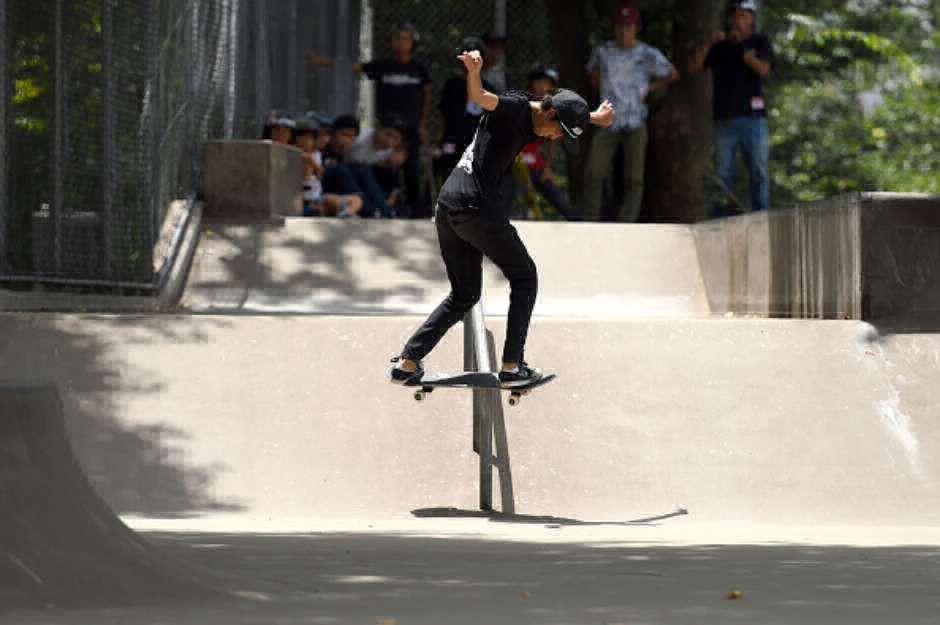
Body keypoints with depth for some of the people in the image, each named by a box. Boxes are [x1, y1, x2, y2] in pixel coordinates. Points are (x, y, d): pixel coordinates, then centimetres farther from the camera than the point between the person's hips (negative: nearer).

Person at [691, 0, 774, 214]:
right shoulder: (720, 46, 13)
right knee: (722, 174, 0)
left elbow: (764, 70, -8)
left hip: (752, 117, -2)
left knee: (759, 173, -2)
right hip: (725, 118, 2)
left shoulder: (760, 42, 8)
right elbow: (695, 67, 3)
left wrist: (742, 46, -8)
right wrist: (710, 43, -9)